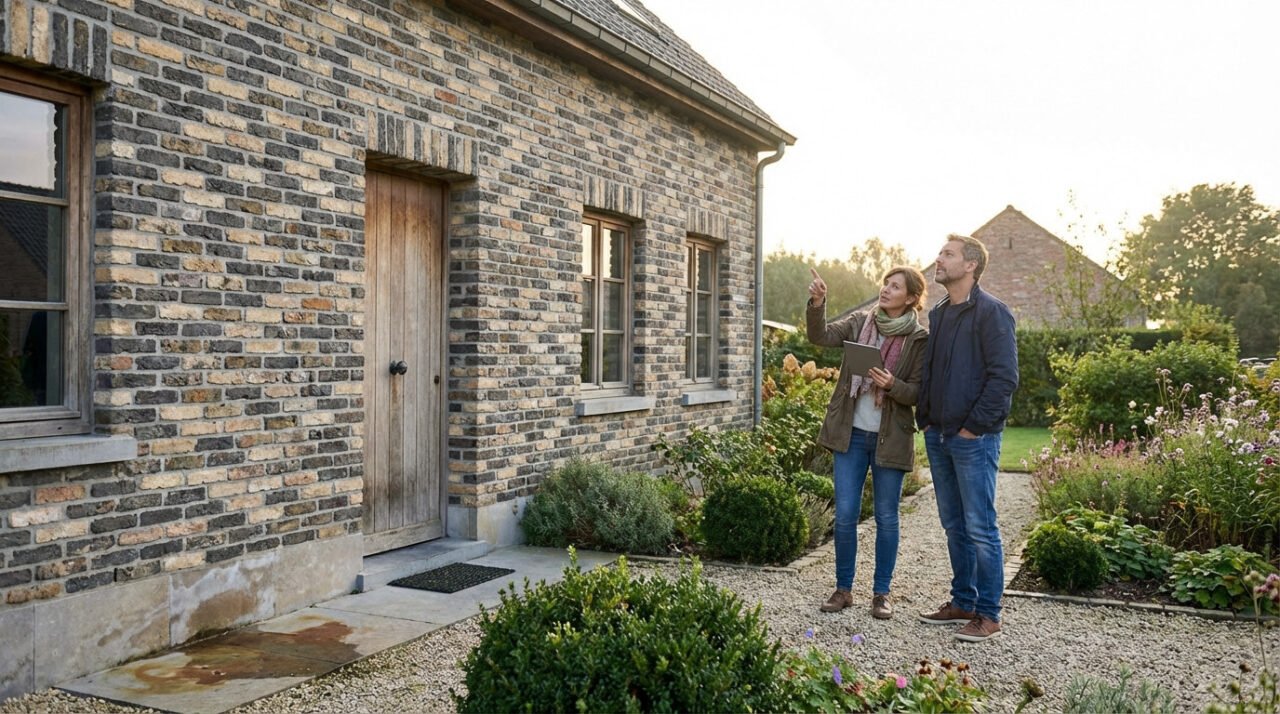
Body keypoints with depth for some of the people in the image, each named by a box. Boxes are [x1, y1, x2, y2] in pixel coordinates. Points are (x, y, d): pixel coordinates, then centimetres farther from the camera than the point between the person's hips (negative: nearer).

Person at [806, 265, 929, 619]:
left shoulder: (919, 339, -4)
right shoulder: (859, 322, 4)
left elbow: (918, 392, -6)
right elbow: (821, 336, -11)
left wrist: (892, 385, -25)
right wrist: (817, 304, -27)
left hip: (890, 438, -2)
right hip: (851, 433, 2)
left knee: (886, 517, 7)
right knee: (845, 514, 4)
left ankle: (881, 593, 21)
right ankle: (843, 589, 18)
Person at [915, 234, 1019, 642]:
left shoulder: (991, 313, -10)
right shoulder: (937, 315, 15)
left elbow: (1004, 377, -15)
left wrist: (973, 426, -15)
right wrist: (924, 419, 11)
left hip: (973, 439, -8)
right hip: (938, 437, 8)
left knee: (980, 528, -2)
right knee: (954, 525, 14)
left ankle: (988, 614, 8)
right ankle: (963, 602, 25)